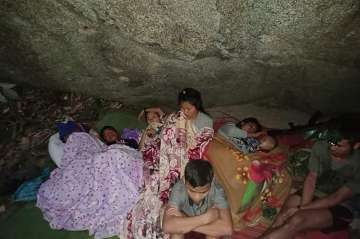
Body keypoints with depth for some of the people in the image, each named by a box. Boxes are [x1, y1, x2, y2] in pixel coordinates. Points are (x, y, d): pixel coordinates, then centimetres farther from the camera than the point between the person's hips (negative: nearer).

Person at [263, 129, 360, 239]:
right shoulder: (320, 147, -9)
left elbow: (336, 198, -18)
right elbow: (311, 179, -8)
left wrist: (300, 209, -23)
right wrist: (303, 206, -20)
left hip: (340, 208, -3)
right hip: (315, 194, 3)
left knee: (297, 220, -31)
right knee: (285, 216, -26)